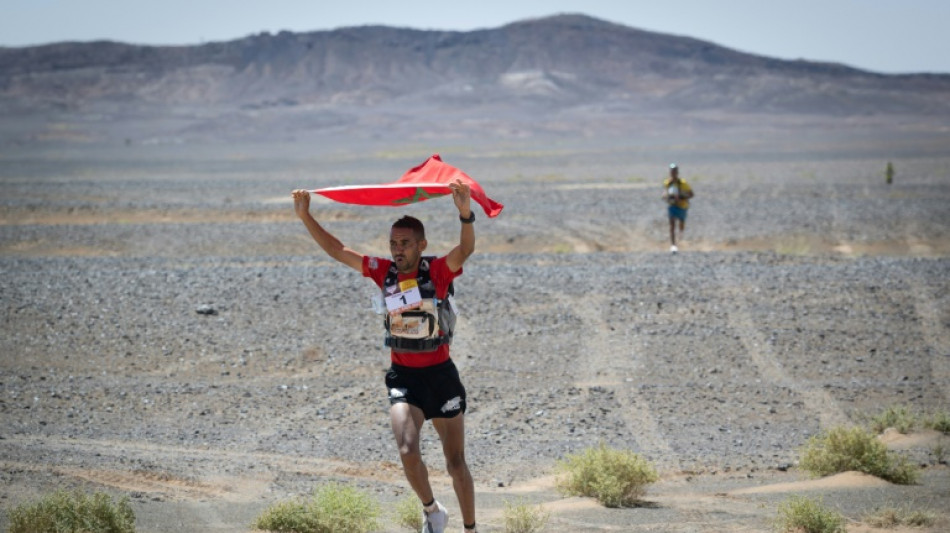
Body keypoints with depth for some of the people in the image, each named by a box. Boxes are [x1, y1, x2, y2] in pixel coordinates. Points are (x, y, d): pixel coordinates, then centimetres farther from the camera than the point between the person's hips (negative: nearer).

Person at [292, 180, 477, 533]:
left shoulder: (438, 272, -11)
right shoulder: (383, 272, -1)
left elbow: (465, 250, -31)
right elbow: (336, 250, 1)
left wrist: (466, 214, -49)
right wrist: (305, 216, -7)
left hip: (441, 375, -2)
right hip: (402, 376, 2)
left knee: (456, 464, 6)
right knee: (407, 451, -18)